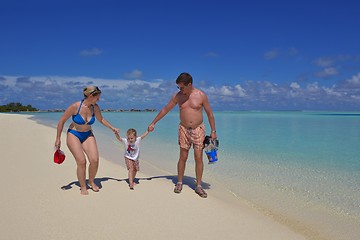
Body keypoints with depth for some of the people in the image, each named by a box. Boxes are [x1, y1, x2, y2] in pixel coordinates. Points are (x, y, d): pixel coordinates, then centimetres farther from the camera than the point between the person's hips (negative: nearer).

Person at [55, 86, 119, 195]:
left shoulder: (95, 107, -9)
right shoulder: (75, 106, -22)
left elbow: (101, 119, 11)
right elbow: (62, 121, -11)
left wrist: (112, 128, 9)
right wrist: (58, 139, -8)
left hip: (88, 135, 4)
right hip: (73, 135, -4)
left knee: (95, 160, -12)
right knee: (81, 161, -16)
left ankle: (91, 181, 16)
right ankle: (83, 187, 4)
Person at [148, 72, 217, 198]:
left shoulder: (201, 95, -6)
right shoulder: (177, 96, 0)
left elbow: (209, 113, 0)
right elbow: (165, 110, 8)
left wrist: (213, 131, -2)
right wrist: (153, 123, 8)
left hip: (198, 129, -1)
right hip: (183, 129, 1)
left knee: (198, 158, -2)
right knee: (183, 157, 4)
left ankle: (198, 186, 10)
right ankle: (179, 183, 20)